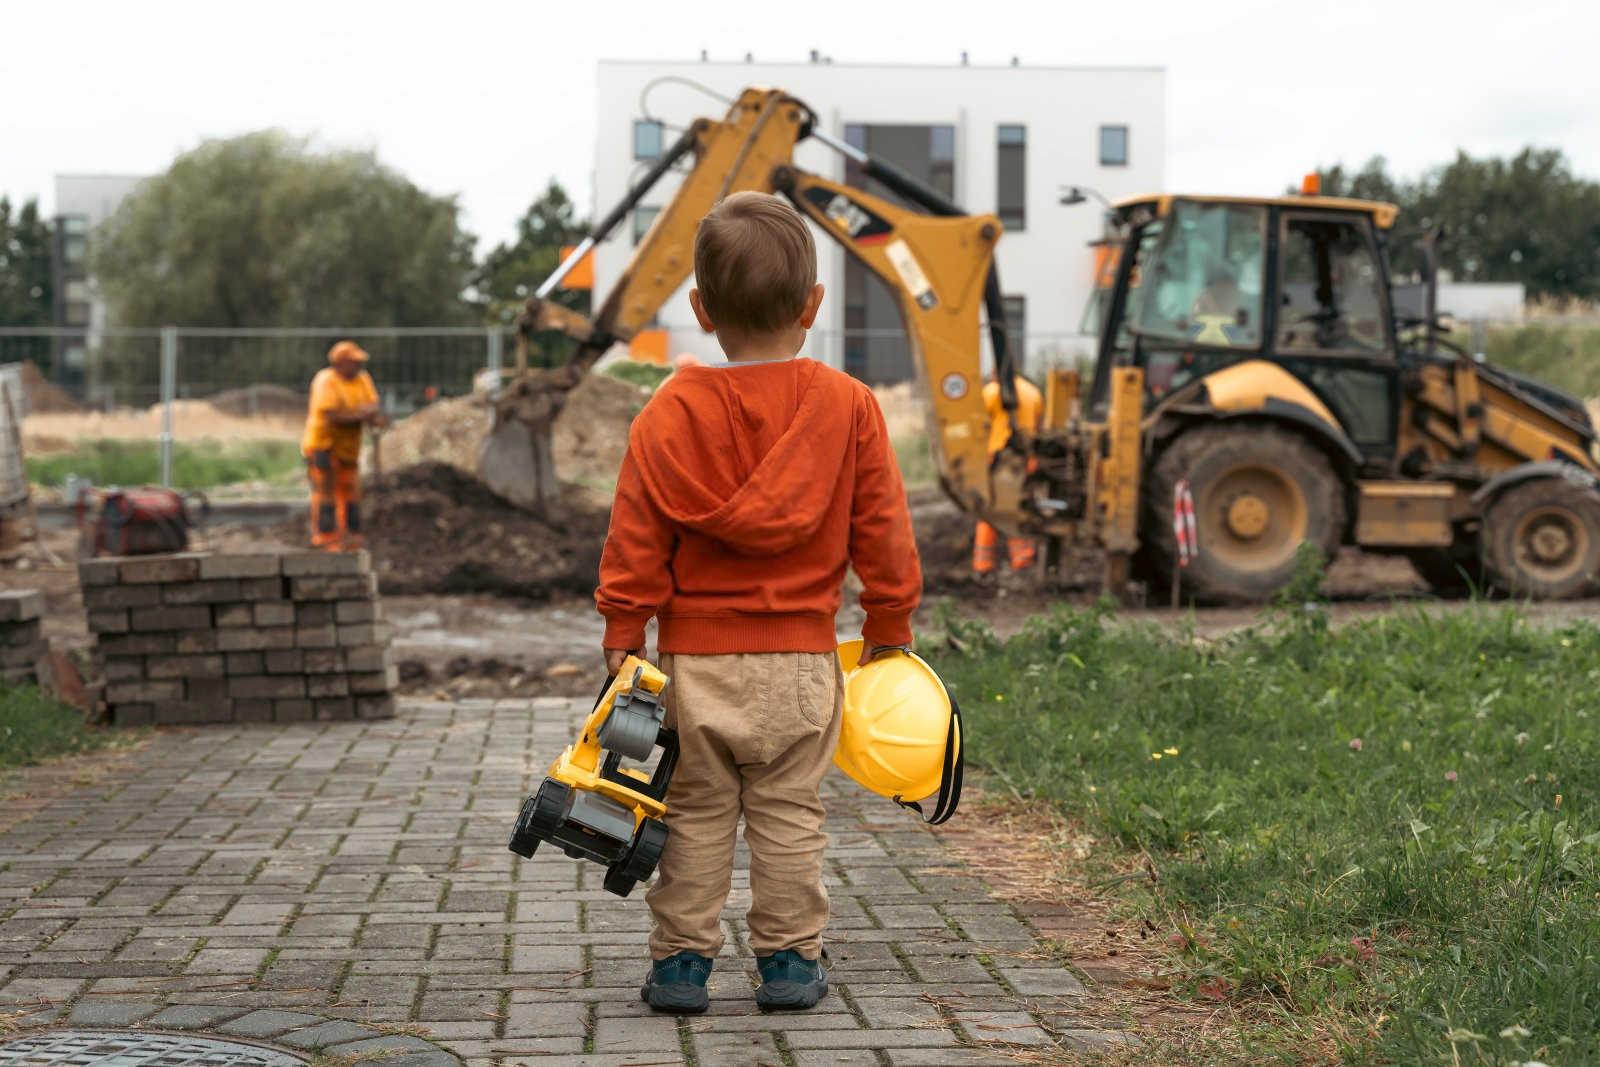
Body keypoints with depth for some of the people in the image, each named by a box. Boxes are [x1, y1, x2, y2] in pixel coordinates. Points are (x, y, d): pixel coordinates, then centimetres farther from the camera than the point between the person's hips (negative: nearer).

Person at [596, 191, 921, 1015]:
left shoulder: (671, 412, -5)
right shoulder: (848, 405, -3)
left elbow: (636, 537, -4)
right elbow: (880, 529, 2)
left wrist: (623, 635, 3)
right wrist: (890, 626, 12)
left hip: (696, 653, 0)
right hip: (801, 654, 1)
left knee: (696, 815, 9)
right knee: (788, 815, 10)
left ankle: (681, 961, 13)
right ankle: (789, 961, 15)